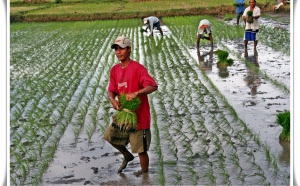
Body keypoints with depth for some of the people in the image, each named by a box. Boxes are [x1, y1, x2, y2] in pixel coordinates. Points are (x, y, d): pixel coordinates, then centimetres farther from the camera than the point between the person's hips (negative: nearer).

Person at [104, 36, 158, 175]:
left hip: (139, 115, -8)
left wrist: (136, 93, -40)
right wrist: (113, 100, -15)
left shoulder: (137, 68, -17)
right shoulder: (115, 70, 6)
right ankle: (127, 155, 43)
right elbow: (111, 90, 8)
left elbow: (153, 86, -26)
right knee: (109, 136, 21)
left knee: (141, 150, -1)